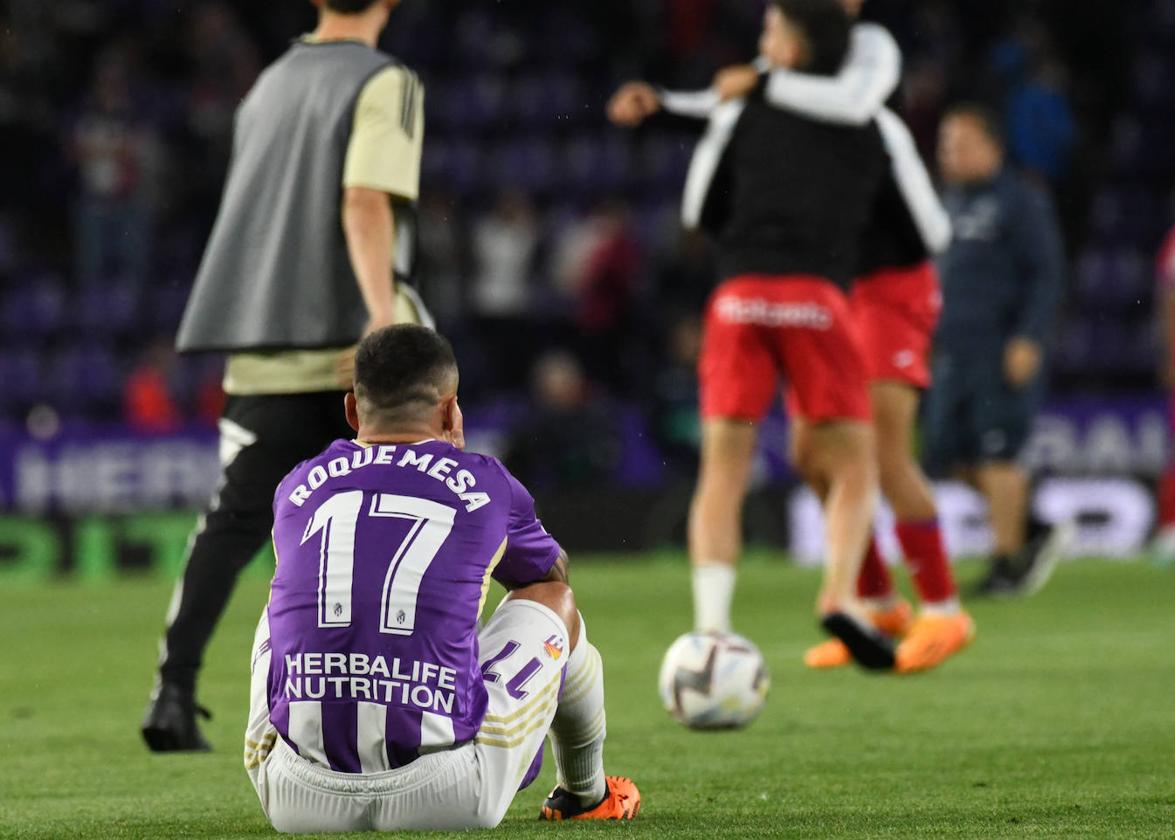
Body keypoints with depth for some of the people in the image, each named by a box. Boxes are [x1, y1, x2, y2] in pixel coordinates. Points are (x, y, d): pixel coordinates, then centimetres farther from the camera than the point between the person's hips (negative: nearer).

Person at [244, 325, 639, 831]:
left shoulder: (297, 488, 13)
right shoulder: (486, 485, 7)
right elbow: (551, 575, 32)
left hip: (296, 802, 2)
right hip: (447, 801, -2)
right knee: (550, 599, 24)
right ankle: (586, 792, 45)